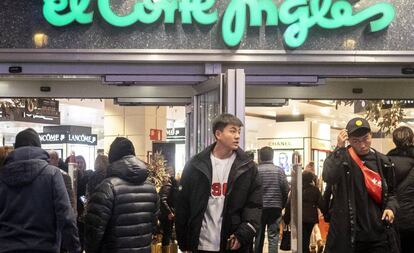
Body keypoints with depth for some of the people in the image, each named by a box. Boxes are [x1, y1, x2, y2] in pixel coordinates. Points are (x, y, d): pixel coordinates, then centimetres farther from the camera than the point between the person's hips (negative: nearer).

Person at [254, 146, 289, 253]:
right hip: (275, 207, -1)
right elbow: (286, 189, -4)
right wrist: (282, 204, 10)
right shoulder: (279, 170, -3)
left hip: (259, 207, 1)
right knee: (273, 235, 1)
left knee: (259, 235, 13)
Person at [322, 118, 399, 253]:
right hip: (347, 233, -3)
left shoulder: (383, 162, 8)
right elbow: (328, 177, -22)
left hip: (378, 233, 3)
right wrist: (340, 147, -21)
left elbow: (390, 192, 19)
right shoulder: (341, 157, -2)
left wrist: (391, 207, -2)